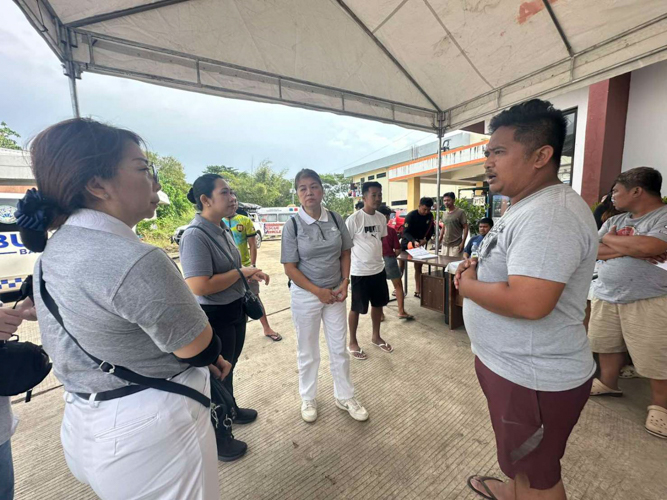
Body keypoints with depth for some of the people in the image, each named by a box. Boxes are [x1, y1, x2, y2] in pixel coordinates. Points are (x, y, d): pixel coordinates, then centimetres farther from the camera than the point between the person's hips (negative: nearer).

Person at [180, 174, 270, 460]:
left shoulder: (222, 229, 4)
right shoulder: (195, 235, -25)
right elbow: (199, 286, -32)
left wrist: (250, 275, 0)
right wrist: (241, 272, -21)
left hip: (235, 310, 8)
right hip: (214, 317, -8)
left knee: (229, 367, 27)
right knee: (217, 374, 12)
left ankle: (230, 410, 53)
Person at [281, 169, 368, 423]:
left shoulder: (336, 219, -3)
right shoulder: (292, 225, -12)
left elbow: (345, 253, 5)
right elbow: (290, 268, -12)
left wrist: (344, 283, -8)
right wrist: (318, 291, -16)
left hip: (335, 293, 3)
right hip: (305, 295, -2)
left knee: (339, 348, 16)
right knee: (307, 351, 15)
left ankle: (344, 397, 38)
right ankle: (308, 399, 40)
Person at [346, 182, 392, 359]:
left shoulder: (381, 218, 3)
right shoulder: (353, 219, -17)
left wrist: (379, 259, 14)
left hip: (379, 269, 7)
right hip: (360, 272, -7)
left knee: (378, 304, 19)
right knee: (356, 308, 8)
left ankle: (376, 337, 40)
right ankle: (352, 343, 28)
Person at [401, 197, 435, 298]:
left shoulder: (430, 216, -4)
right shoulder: (411, 216, -20)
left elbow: (431, 230, 5)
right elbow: (405, 232, -26)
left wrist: (426, 239, -15)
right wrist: (414, 241, -42)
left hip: (420, 244, 4)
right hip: (407, 244, -4)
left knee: (418, 267, 7)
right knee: (401, 267, 4)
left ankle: (418, 291, 16)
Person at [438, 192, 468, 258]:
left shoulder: (460, 212, -6)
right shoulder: (444, 213, 10)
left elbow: (465, 228, -6)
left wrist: (463, 243, -13)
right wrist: (439, 241, 14)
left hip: (456, 245, -6)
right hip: (445, 244, 6)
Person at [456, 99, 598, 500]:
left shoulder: (549, 214, -26)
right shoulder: (528, 207, 9)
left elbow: (528, 303, -36)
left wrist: (467, 285, -19)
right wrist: (479, 267, 0)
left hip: (534, 378, -10)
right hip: (515, 366, 10)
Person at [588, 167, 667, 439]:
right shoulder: (615, 221, 9)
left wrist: (611, 240, -8)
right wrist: (630, 248, -14)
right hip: (606, 295, 6)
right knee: (608, 345, 18)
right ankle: (608, 384, 37)